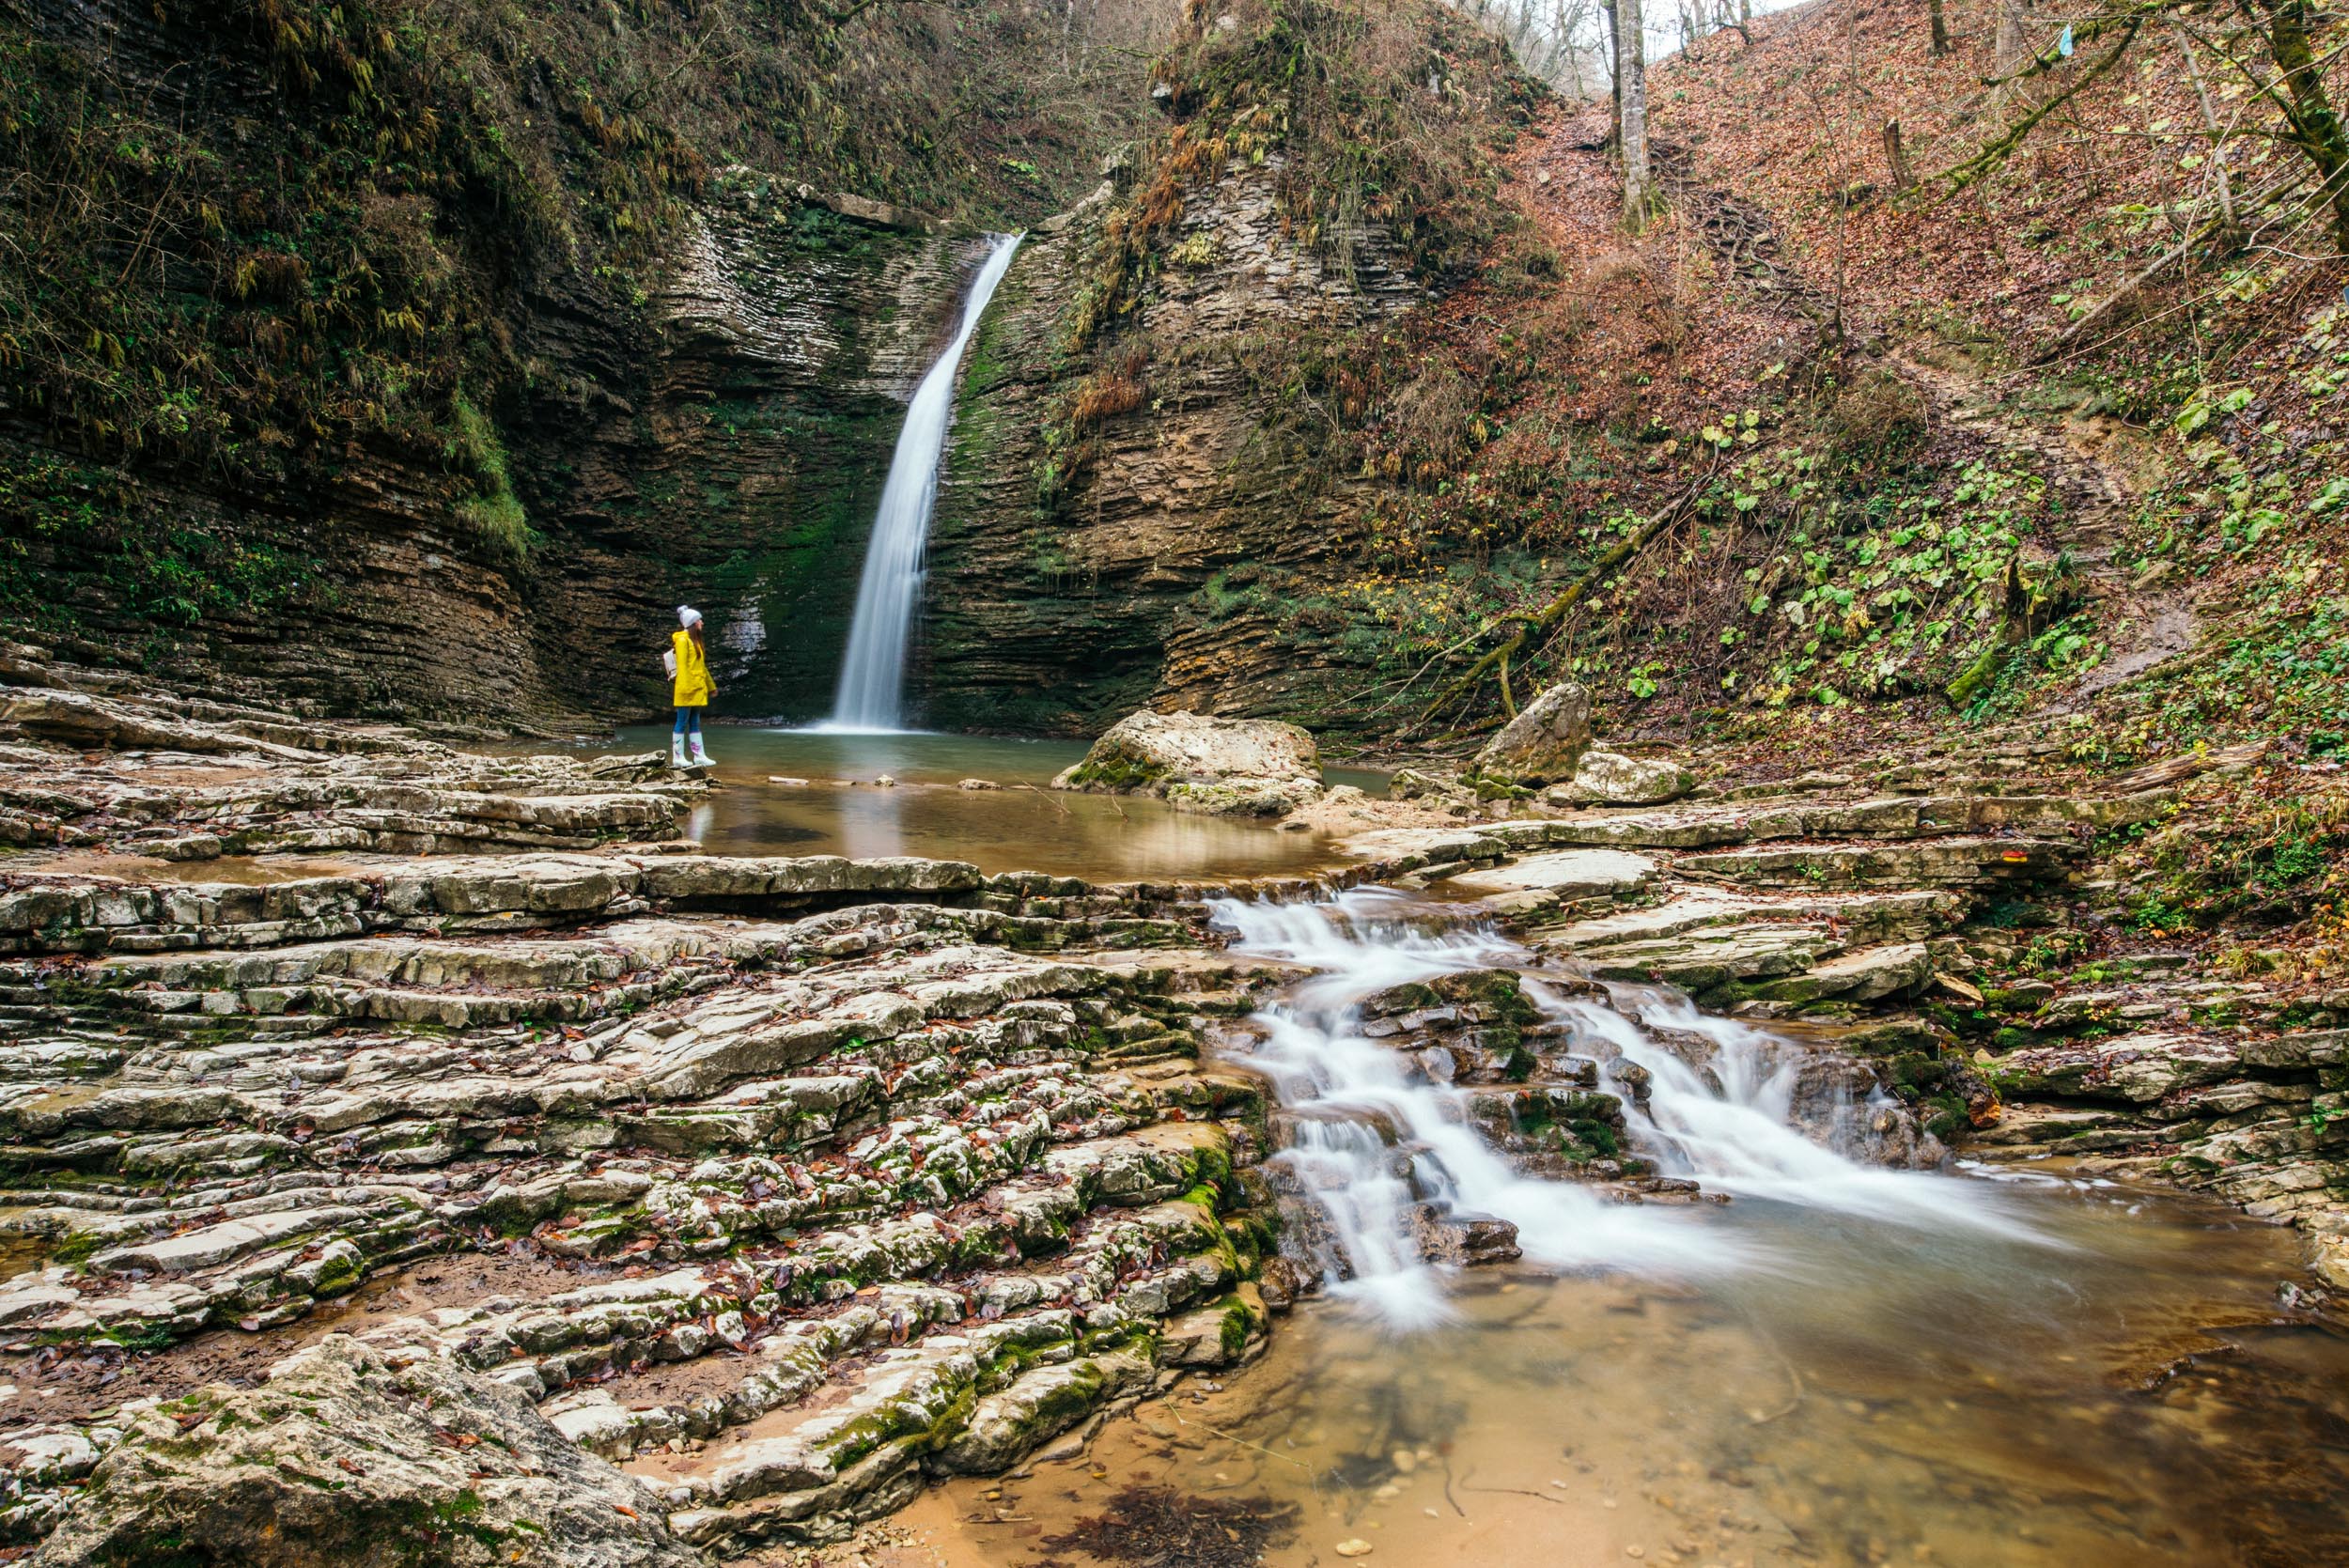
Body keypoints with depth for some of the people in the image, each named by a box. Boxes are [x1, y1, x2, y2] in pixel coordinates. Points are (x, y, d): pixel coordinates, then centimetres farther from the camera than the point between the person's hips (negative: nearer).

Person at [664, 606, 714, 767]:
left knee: (695, 723, 8)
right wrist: (685, 687, -23)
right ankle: (678, 758, 0)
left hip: (698, 688, 9)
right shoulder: (682, 640, -9)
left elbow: (702, 666, 21)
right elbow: (682, 665, -16)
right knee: (682, 723, -4)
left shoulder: (695, 640, 17)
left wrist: (711, 686, 21)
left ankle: (699, 756, 9)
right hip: (687, 689, -8)